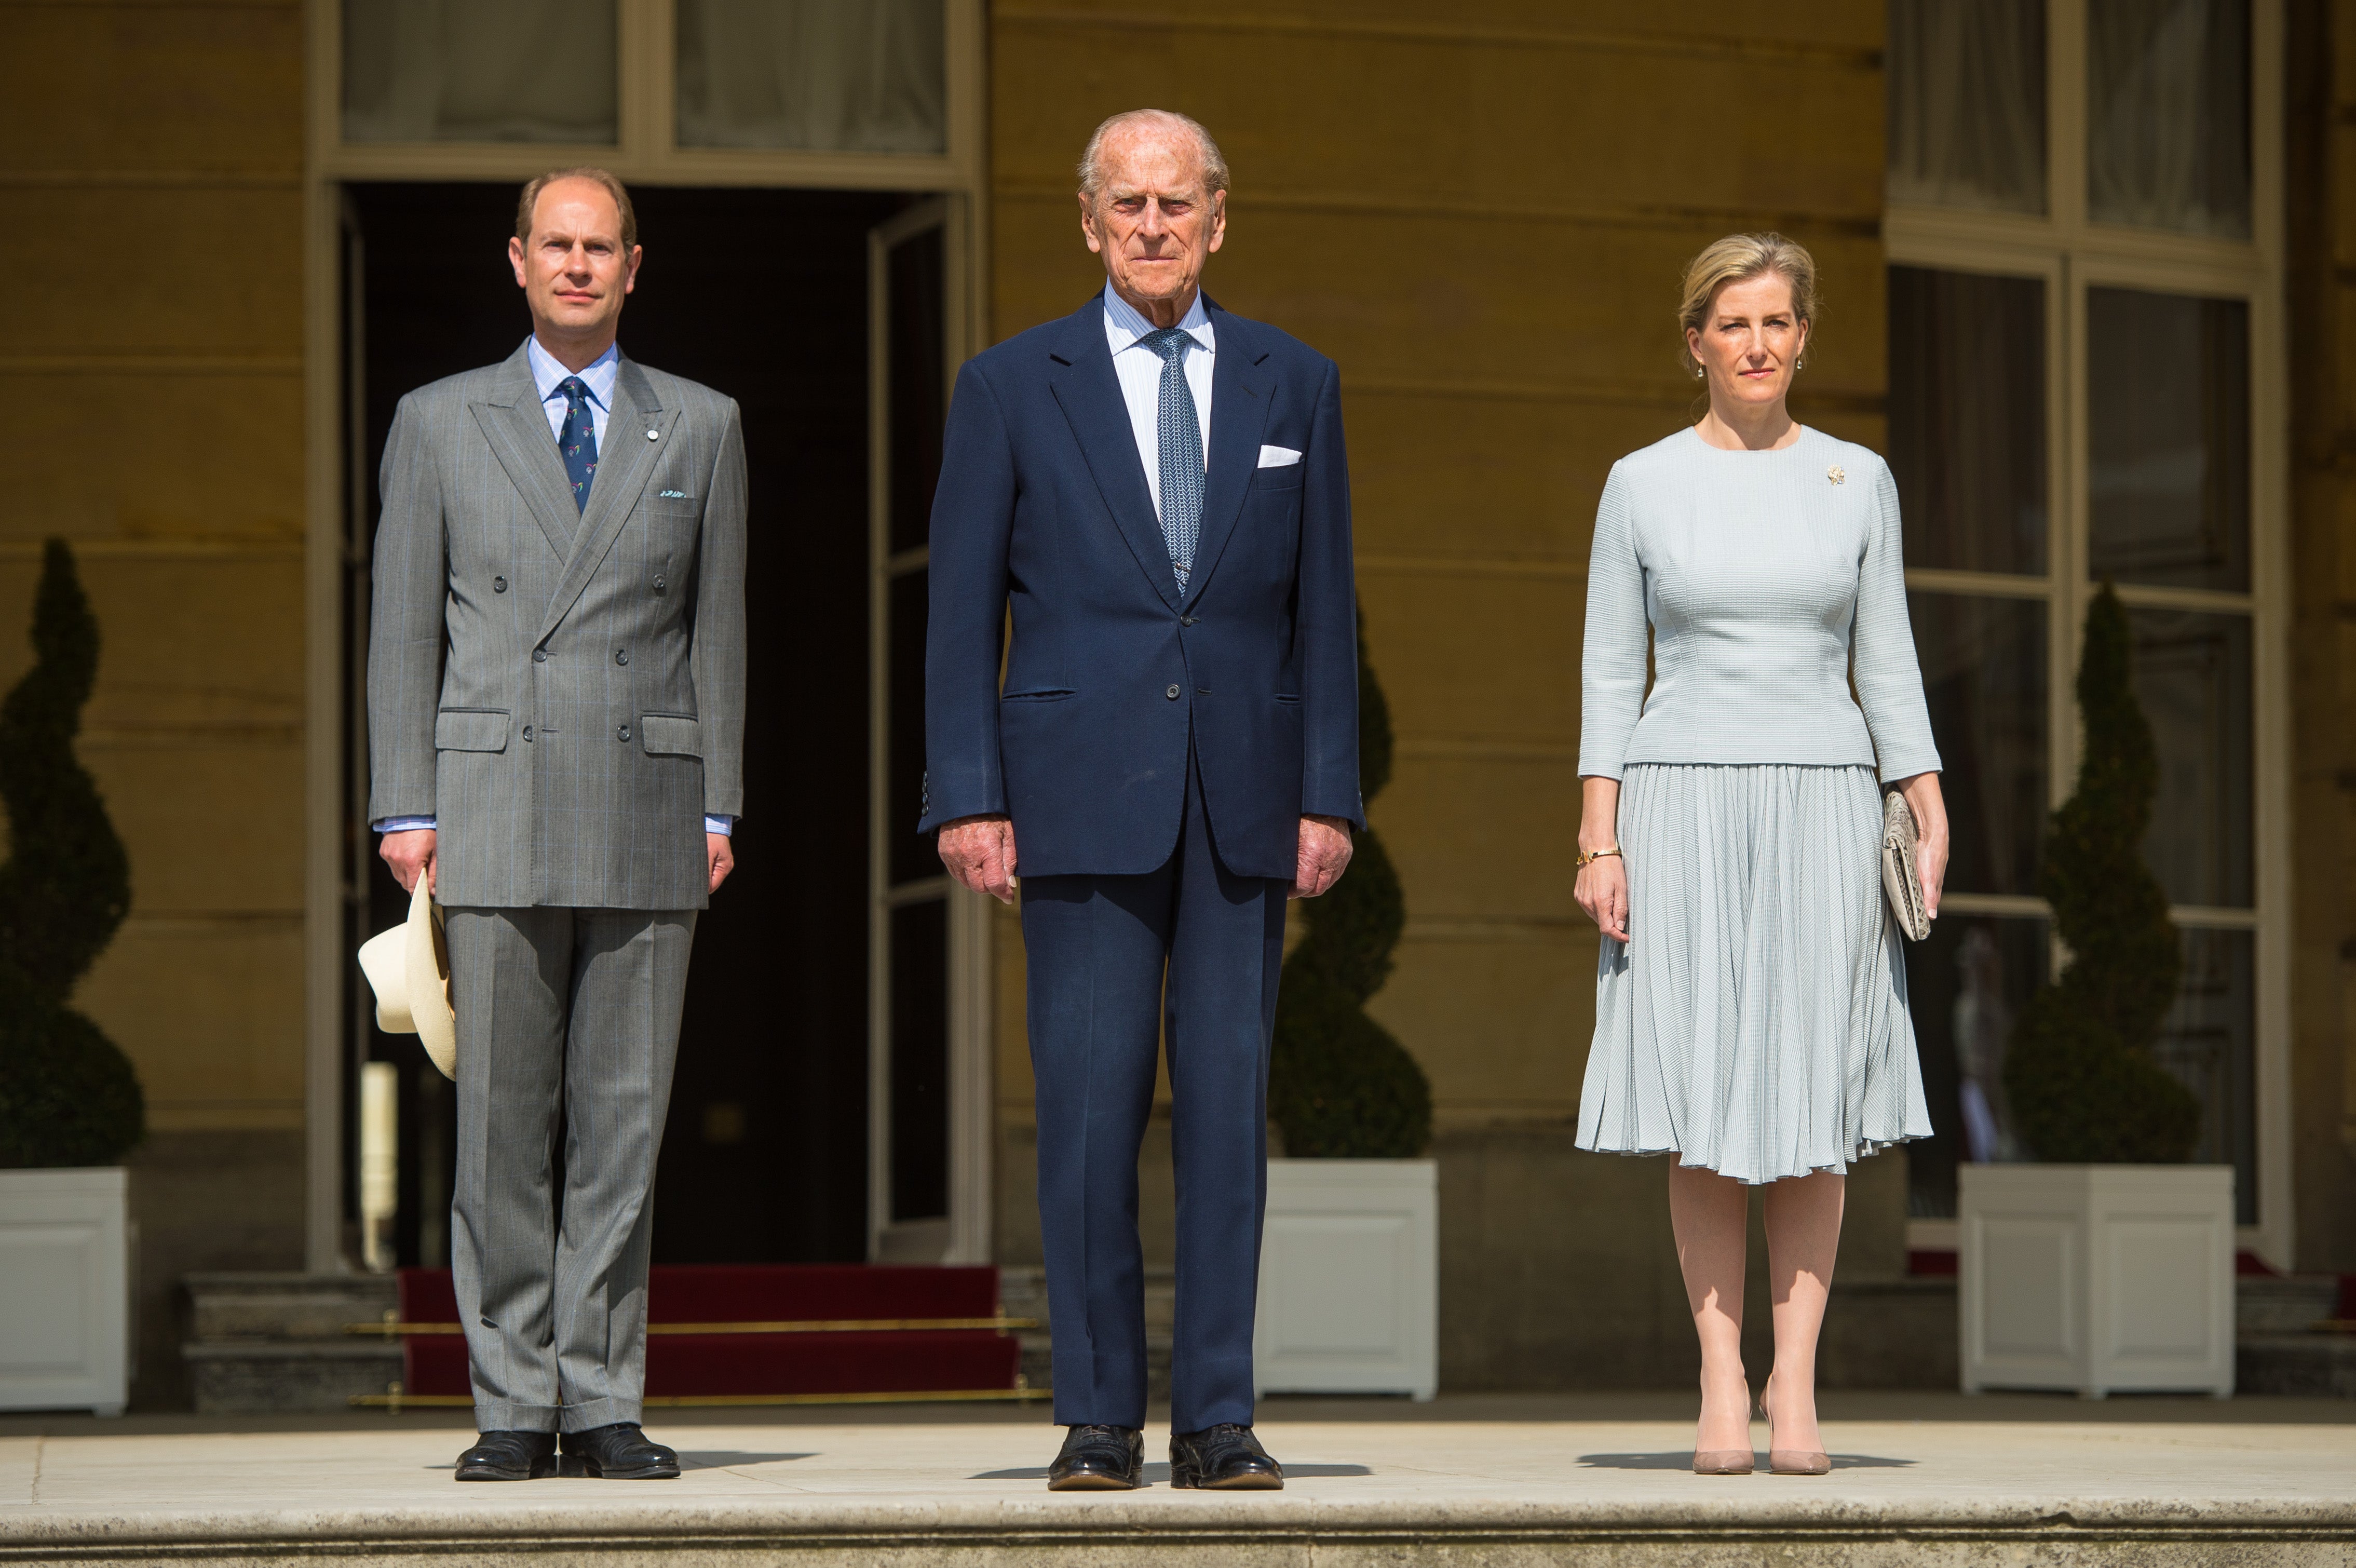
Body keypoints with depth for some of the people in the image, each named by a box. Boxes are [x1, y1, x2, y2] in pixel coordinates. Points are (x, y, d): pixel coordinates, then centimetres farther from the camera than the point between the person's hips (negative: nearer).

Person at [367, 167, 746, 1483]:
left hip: (649, 808, 1)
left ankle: (604, 1404, 5)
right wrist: (406, 809, 0)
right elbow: (405, 626, 7)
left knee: (625, 1115, 0)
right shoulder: (441, 424, 9)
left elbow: (719, 627, 11)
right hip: (496, 807, -1)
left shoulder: (701, 429, 11)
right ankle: (514, 1408, 3)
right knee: (502, 1118, -2)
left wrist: (721, 808, 4)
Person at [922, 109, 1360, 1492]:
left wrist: (1330, 796, 1)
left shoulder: (1295, 385, 10)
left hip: (1242, 798, 2)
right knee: (1090, 1106, -3)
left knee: (1229, 1104, 1)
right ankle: (1099, 1418, 3)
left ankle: (1217, 1418, 5)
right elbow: (963, 609, 2)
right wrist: (967, 798, -6)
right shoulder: (1012, 387, 4)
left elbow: (1324, 607, 9)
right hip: (1082, 793, -2)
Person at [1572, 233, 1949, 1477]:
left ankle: (1797, 1384, 2)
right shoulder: (1643, 484, 4)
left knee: (1811, 1102, -2)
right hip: (1682, 805, -1)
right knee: (1702, 1107, -2)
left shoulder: (1857, 481, 8)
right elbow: (1610, 671, 4)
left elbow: (1885, 663, 10)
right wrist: (1597, 839, -3)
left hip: (1821, 805, 1)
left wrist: (1930, 811, 0)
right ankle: (1721, 1385, 2)